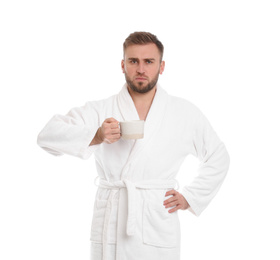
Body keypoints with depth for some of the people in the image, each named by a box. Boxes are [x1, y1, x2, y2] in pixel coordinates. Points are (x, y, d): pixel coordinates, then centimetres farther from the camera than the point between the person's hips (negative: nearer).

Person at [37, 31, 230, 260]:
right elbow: (48, 135, -7)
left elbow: (218, 158, 18)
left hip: (158, 235, 0)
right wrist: (95, 136, -23)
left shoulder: (185, 114, 7)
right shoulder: (100, 110, 5)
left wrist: (190, 197, 7)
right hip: (109, 231, 0)